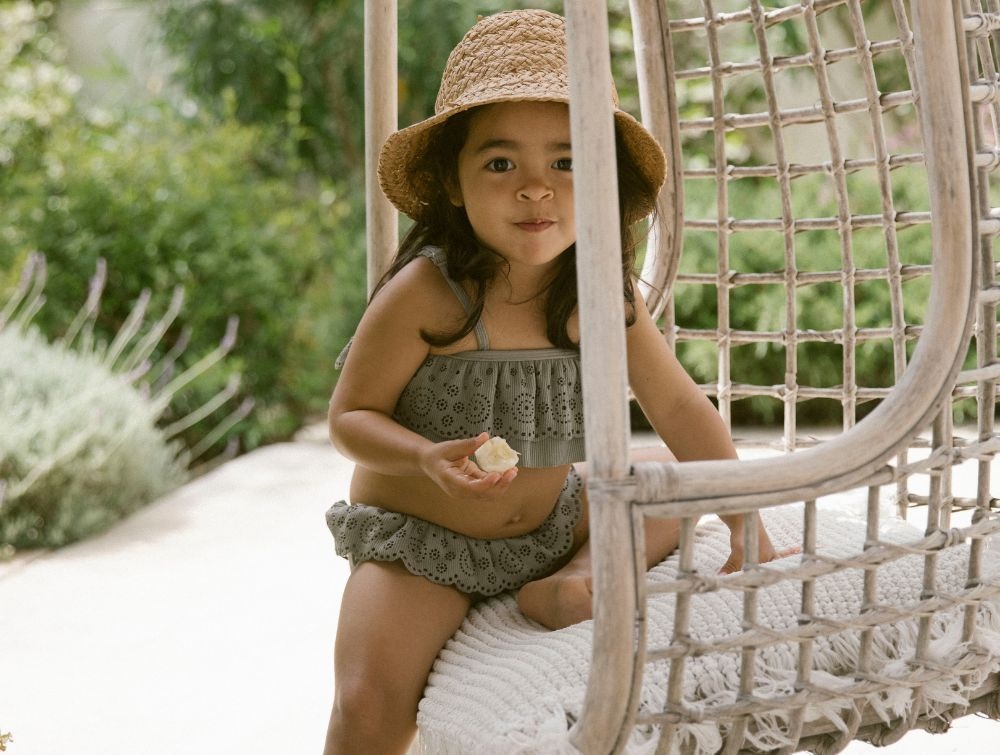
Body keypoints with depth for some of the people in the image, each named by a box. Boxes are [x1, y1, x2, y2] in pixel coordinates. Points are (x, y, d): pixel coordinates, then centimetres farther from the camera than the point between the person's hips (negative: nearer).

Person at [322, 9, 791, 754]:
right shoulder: (427, 292, -24)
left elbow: (679, 407, 0)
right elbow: (351, 414, -16)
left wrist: (747, 529, -1)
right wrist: (431, 459, -36)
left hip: (549, 521, 5)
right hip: (419, 540, -5)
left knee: (677, 473, 3)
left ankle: (575, 585, -13)